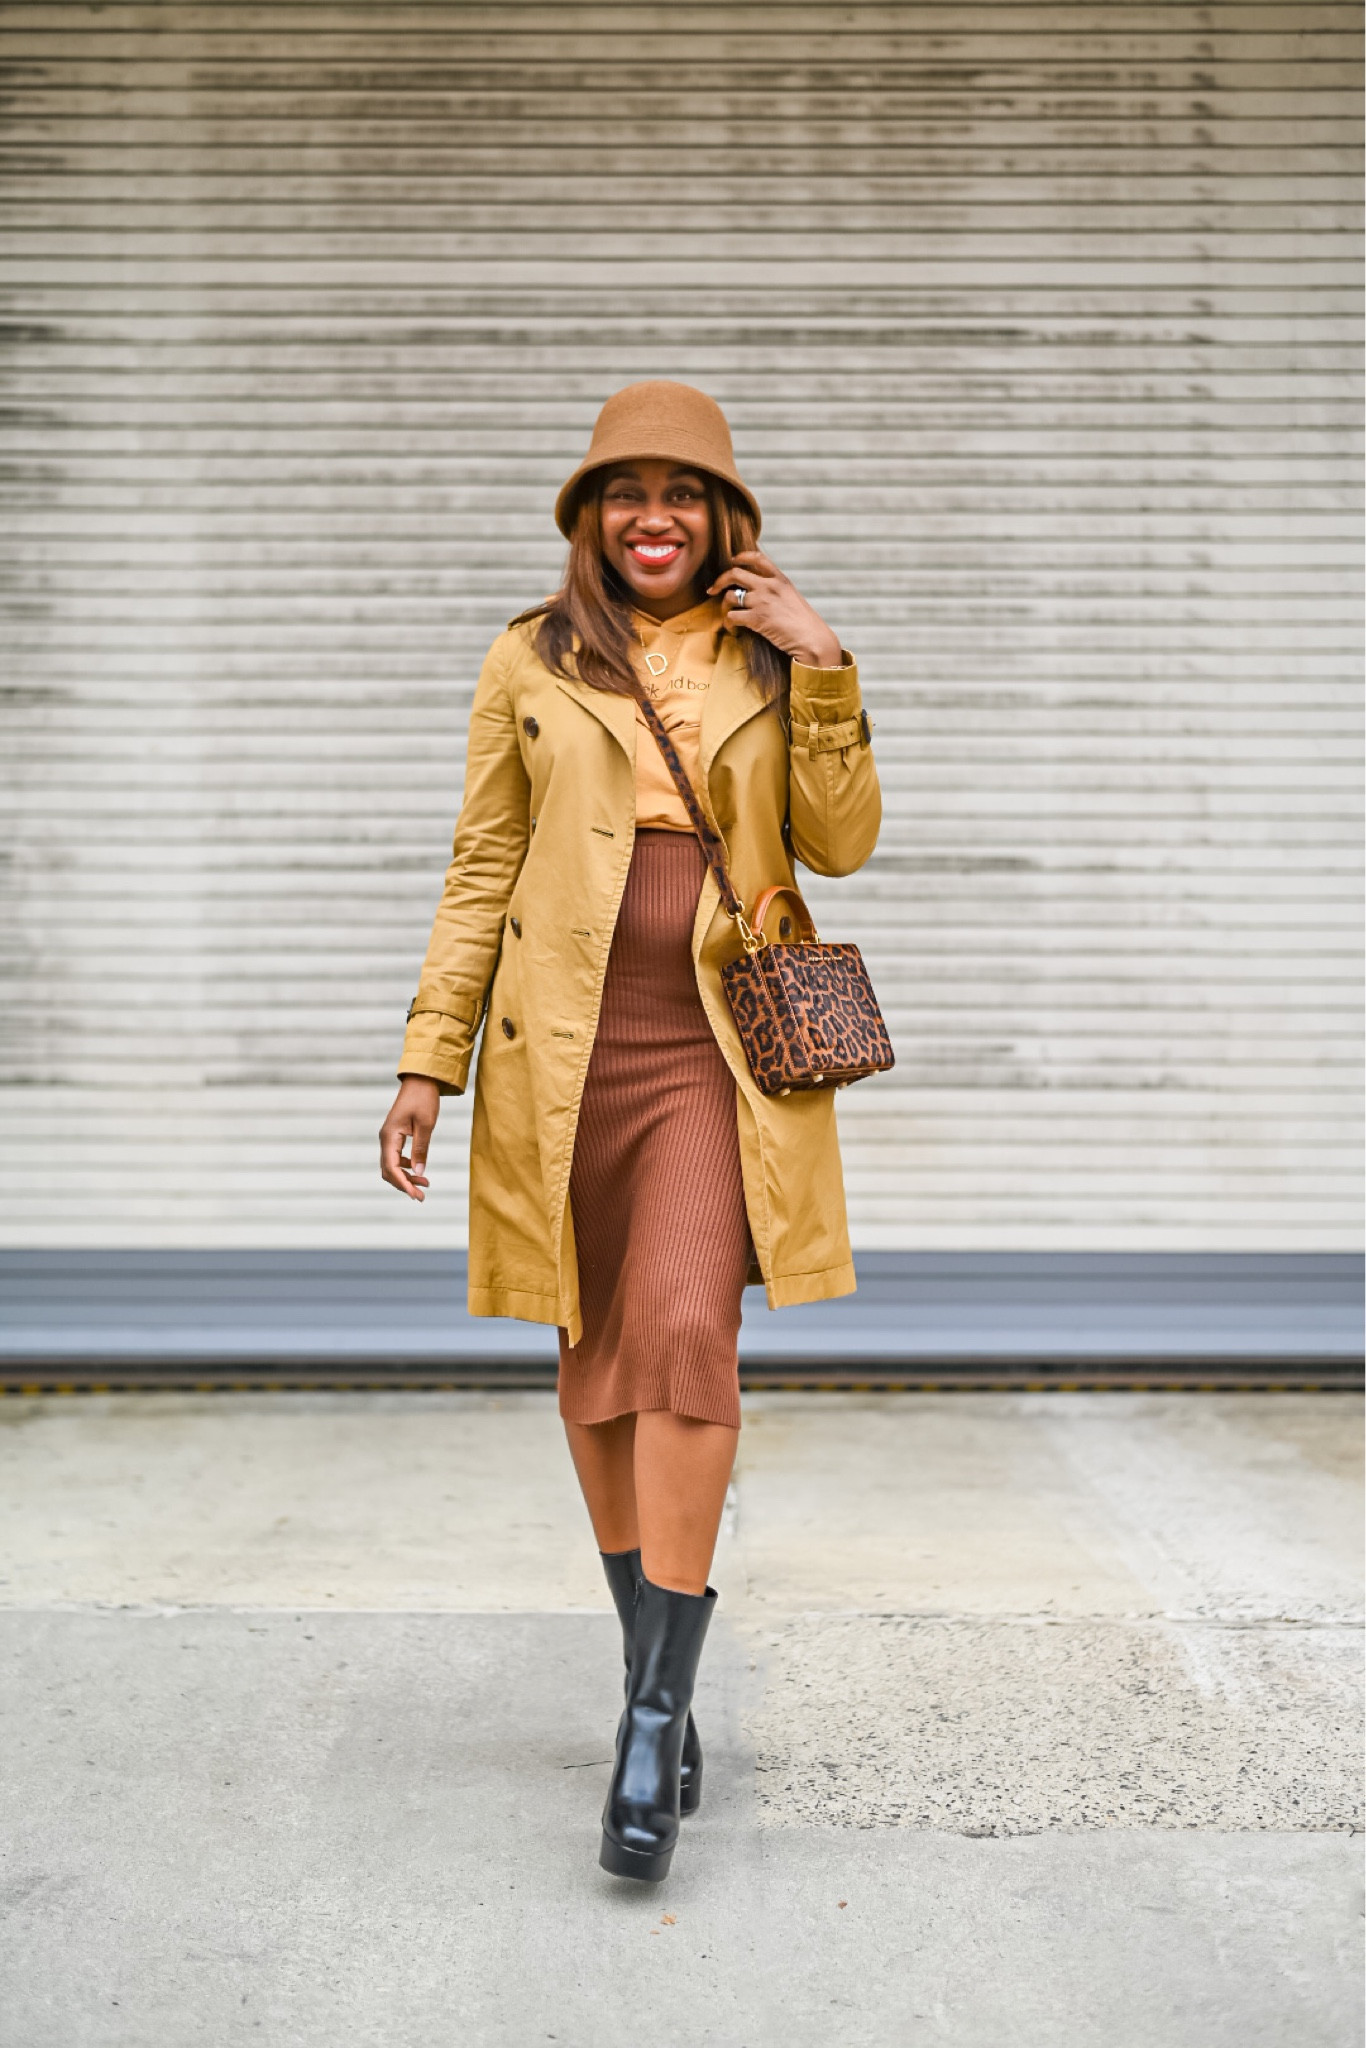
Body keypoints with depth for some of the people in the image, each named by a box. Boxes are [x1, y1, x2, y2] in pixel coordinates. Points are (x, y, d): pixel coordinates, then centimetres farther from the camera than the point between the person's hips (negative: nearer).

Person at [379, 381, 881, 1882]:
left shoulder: (772, 661, 9)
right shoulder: (529, 662, 7)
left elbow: (839, 845, 2)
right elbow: (481, 869, 6)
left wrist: (825, 674, -8)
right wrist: (429, 1062, 1)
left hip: (720, 1053, -1)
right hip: (564, 1052, 1)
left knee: (685, 1337, -19)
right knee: (598, 1363, 8)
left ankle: (654, 1718, -11)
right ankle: (658, 1684, 26)